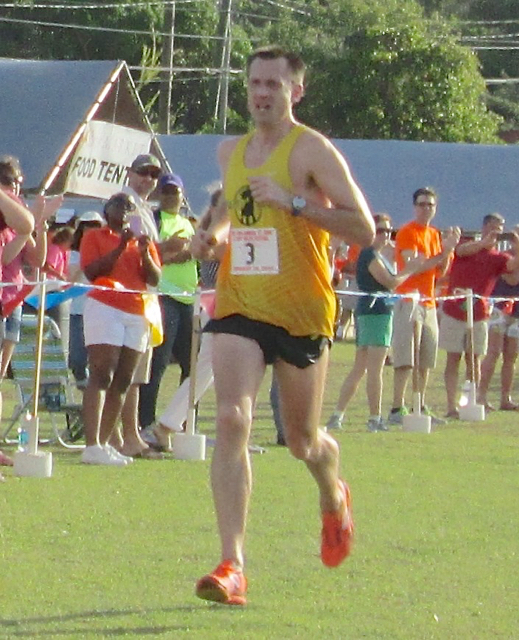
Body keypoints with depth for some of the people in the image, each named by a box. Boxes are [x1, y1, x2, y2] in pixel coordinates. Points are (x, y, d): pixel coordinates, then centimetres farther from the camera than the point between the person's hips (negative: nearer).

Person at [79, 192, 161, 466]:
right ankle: (92, 445, -21)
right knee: (101, 377, -14)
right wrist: (120, 247, -11)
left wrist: (145, 253, -7)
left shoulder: (142, 240, 19)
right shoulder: (94, 237, 9)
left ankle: (104, 443, 4)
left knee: (122, 382, 2)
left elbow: (155, 279, 10)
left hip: (137, 313, 5)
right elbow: (91, 271, -6)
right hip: (104, 307, -5)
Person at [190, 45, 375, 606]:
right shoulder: (230, 151, 11)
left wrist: (294, 202, -22)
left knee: (302, 442, 10)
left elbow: (363, 227, -14)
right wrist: (213, 231, 11)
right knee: (231, 421, -17)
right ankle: (231, 566, -21)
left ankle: (333, 497, 48)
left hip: (301, 312, -4)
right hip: (238, 306, 4)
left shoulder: (312, 150, -8)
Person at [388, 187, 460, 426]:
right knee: (405, 360, -13)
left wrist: (449, 249, 2)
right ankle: (397, 410, -16)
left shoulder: (434, 235, 17)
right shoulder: (407, 232, -7)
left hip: (428, 303, 8)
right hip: (408, 301, -8)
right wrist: (443, 252, -15)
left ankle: (421, 407, 16)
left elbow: (440, 271, 17)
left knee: (426, 361, 10)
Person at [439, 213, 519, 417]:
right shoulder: (467, 246, 4)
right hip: (453, 314, -2)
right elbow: (462, 250, -21)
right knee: (453, 358, -2)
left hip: (478, 316, 2)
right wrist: (486, 242, -35)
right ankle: (451, 406, -3)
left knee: (474, 361, 4)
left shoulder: (498, 258, 5)